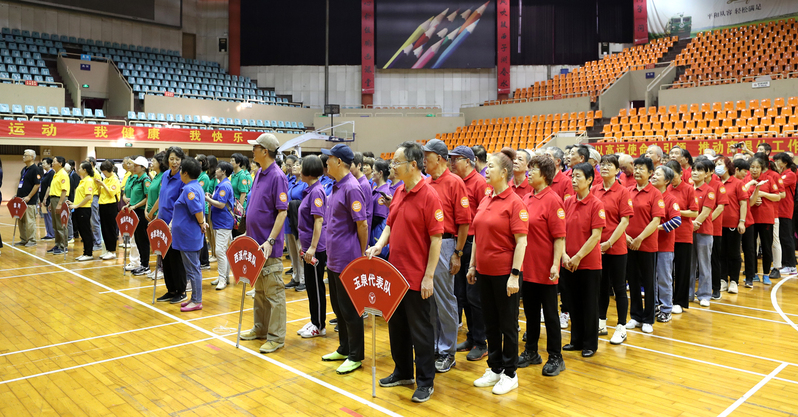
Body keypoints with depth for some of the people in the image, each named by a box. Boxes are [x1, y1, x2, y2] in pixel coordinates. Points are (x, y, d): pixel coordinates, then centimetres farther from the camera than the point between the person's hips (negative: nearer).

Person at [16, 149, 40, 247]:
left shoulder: (35, 169, -10)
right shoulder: (24, 169, 16)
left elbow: (37, 184, -16)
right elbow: (21, 183, 24)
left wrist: (29, 197, -17)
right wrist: (17, 194, 13)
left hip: (30, 201, -9)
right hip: (21, 199, 9)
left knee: (29, 221, -5)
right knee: (21, 221, 12)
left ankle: (32, 240, 3)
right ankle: (23, 239, 20)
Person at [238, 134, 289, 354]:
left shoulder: (277, 177, -15)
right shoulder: (259, 174, 11)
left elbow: (282, 212, -19)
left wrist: (270, 240, -24)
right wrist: (249, 234, 17)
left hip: (269, 246, -9)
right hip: (255, 241, 9)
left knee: (274, 291, -1)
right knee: (259, 289, 18)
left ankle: (276, 337, 7)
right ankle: (260, 328, 31)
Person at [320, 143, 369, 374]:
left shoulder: (351, 188, -18)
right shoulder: (336, 186, 11)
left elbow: (362, 225, -18)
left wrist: (361, 257, -11)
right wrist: (331, 254, 18)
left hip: (347, 260, -9)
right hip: (333, 258, 9)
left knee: (350, 309, 1)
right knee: (338, 306, 18)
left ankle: (355, 356, 14)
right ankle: (344, 348, 31)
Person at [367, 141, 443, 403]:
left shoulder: (429, 196, -16)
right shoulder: (399, 192, 8)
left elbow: (436, 239, -16)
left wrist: (428, 276, -17)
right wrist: (380, 244, -1)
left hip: (417, 277, -8)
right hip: (395, 272, 8)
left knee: (420, 330, 5)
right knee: (396, 325, 18)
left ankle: (425, 382, 20)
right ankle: (402, 372, 35)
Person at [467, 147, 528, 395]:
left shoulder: (514, 203, -13)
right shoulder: (485, 201, 9)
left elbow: (521, 241, -16)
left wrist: (514, 274, -19)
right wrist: (472, 265, 14)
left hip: (504, 273, -7)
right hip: (484, 271, 7)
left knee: (508, 324, 6)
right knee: (490, 323, 15)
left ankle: (510, 374, 19)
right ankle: (494, 368, 29)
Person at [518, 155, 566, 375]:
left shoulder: (553, 200, -13)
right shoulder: (526, 198, 8)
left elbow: (559, 236, -15)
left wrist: (555, 264, -20)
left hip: (545, 268, -7)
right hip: (527, 265, 7)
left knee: (550, 312, 5)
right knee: (530, 311, 16)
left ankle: (555, 357, 18)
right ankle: (531, 352, 30)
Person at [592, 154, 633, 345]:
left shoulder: (623, 192, -7)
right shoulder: (594, 190, 5)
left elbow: (624, 221, -11)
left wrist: (609, 243, -14)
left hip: (616, 247, -4)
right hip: (597, 247, 4)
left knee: (618, 288, 5)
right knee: (601, 286, 15)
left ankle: (621, 328, 16)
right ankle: (601, 324, 27)